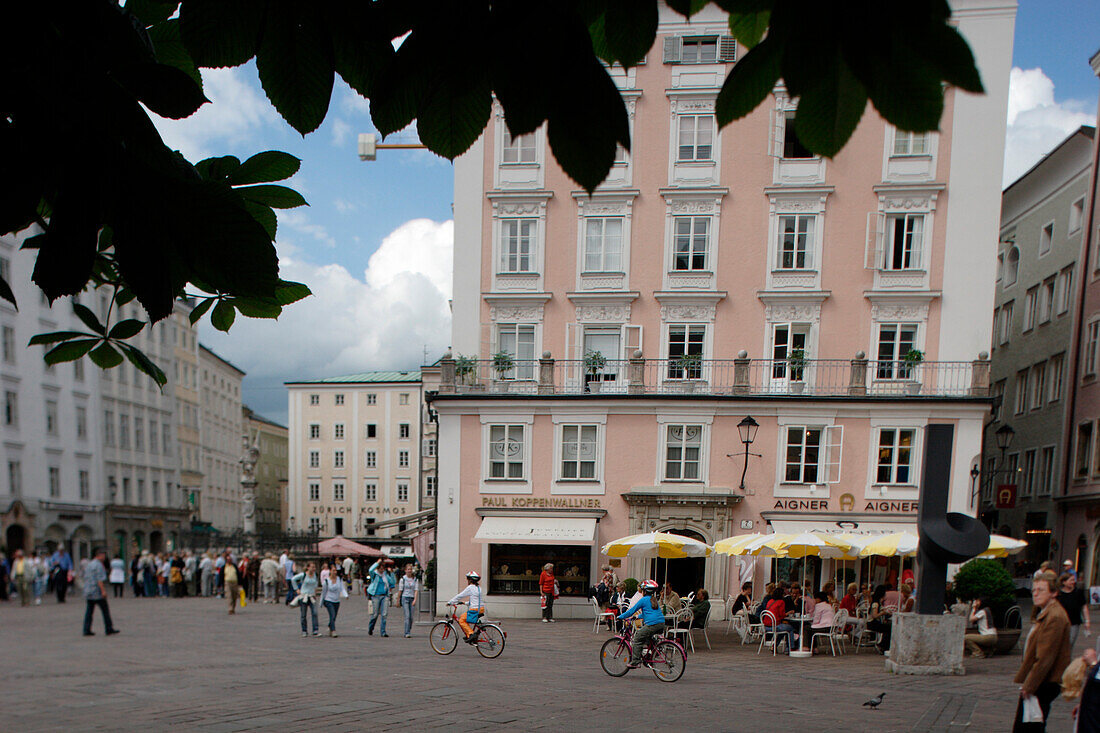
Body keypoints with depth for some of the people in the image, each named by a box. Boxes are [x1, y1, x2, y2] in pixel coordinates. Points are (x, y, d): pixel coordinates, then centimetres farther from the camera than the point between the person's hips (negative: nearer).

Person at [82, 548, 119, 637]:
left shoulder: (88, 565, 16)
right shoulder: (99, 565, -12)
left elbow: (86, 578, 21)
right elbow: (100, 580, -20)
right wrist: (103, 591, -22)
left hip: (88, 592, 8)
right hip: (97, 593, -8)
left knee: (89, 612, 6)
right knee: (105, 611, 1)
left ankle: (87, 630, 1)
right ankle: (109, 629, 5)